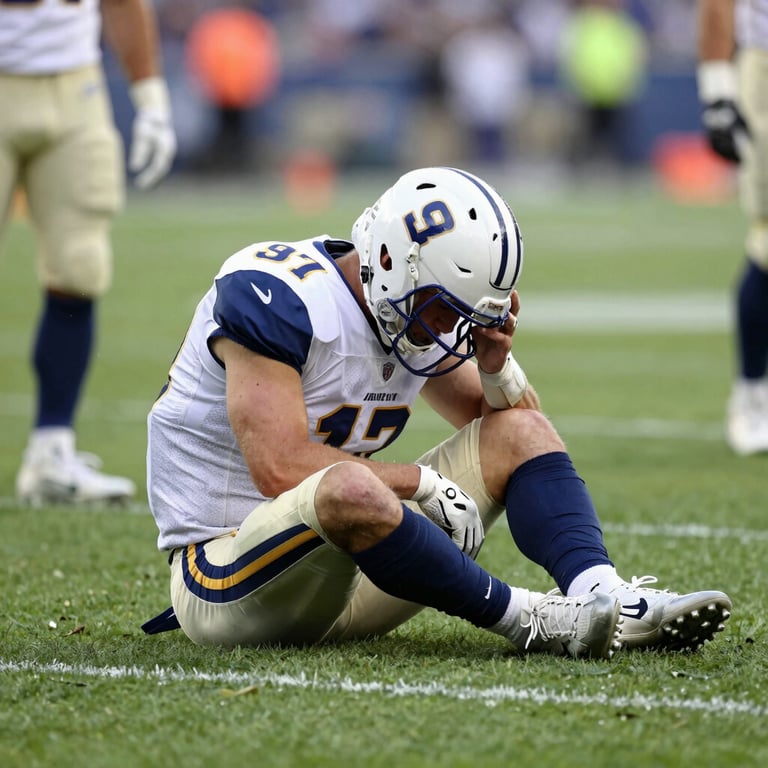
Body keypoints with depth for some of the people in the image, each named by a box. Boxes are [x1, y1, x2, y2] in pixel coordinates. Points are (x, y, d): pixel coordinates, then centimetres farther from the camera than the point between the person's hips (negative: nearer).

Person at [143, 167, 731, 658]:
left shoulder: (417, 314, 4)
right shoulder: (272, 299, -20)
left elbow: (508, 424, 14)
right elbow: (282, 469, -28)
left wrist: (496, 364, -8)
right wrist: (423, 482, -18)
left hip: (349, 580, 8)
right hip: (228, 580, -8)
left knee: (521, 432, 0)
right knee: (348, 490, -40)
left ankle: (603, 597, -24)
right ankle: (529, 621, -26)